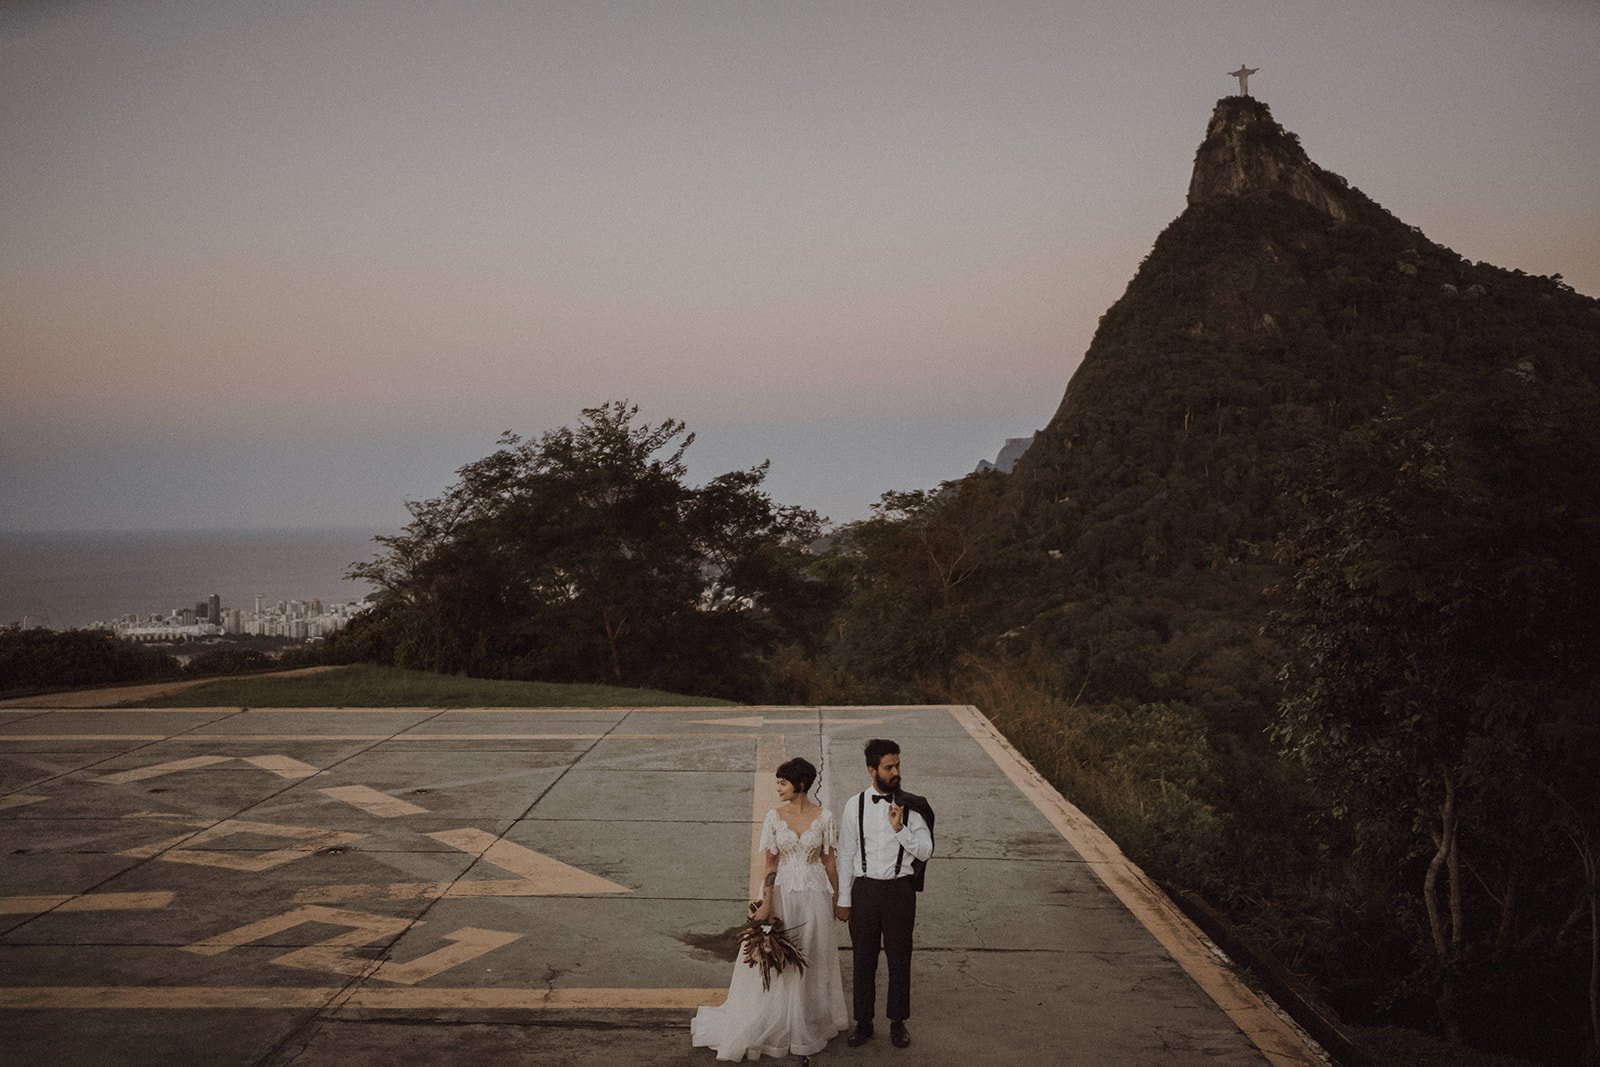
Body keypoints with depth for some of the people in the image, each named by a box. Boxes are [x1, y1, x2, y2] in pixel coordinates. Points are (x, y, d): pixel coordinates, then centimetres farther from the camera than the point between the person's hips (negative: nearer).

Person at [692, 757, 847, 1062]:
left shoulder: (823, 816, -5)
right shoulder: (774, 817, -4)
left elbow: (829, 860, 3)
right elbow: (770, 863, -4)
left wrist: (837, 897, 8)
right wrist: (766, 903, -11)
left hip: (814, 895, 0)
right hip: (782, 893, 0)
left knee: (812, 959, 9)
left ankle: (811, 1025, 26)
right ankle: (775, 1027, 18)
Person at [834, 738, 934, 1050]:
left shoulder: (911, 806, -4)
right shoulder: (855, 805, -2)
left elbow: (925, 852, -6)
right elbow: (846, 855, 3)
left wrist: (900, 828, -21)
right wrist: (843, 900, 4)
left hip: (900, 889, -1)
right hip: (865, 888, 1)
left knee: (900, 959, 10)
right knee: (863, 960, 10)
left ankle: (898, 1022, 26)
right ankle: (863, 1023, 25)